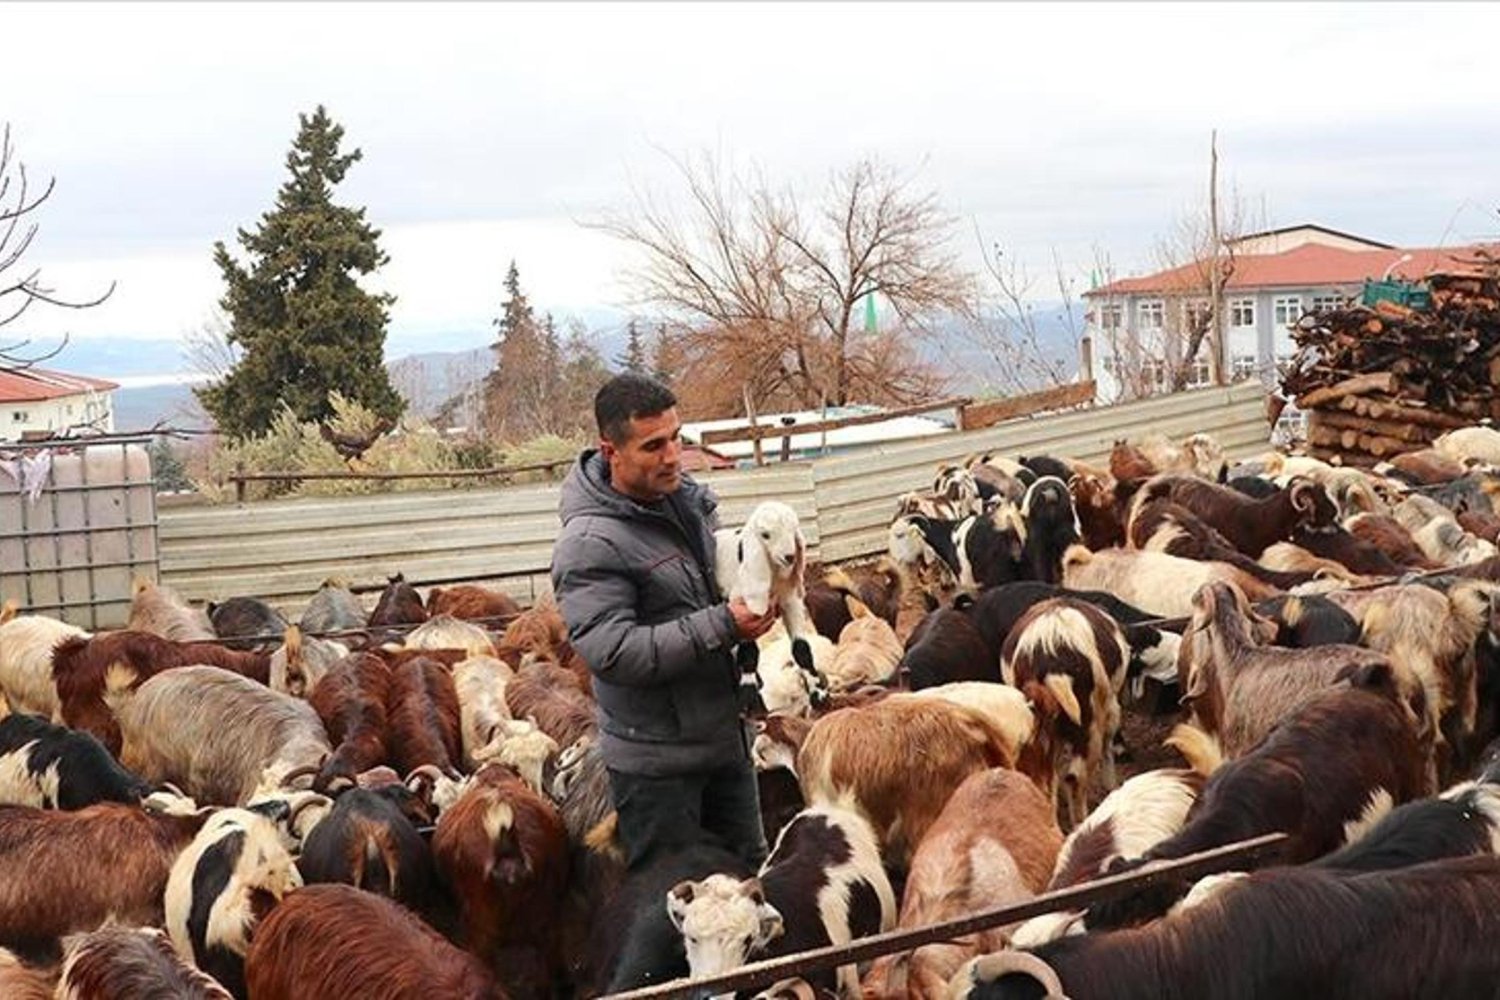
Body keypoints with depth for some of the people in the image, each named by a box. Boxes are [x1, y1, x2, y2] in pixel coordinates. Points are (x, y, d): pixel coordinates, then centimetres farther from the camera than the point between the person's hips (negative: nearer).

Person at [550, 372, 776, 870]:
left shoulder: (689, 498, 3)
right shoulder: (589, 544, -21)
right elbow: (611, 652, -29)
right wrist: (722, 626, -29)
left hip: (727, 736, 8)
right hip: (657, 760, -7)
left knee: (750, 871, 21)